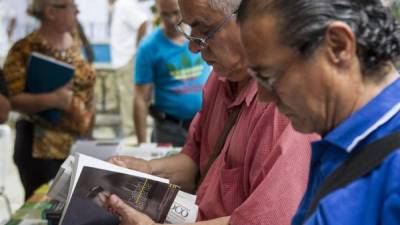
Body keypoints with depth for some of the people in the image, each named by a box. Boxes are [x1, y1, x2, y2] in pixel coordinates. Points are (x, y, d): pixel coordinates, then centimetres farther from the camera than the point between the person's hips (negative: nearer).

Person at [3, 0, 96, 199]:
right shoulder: (25, 50, -12)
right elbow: (12, 99, -18)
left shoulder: (74, 44, 9)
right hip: (44, 148, -6)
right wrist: (53, 100, -30)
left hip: (80, 144, 6)